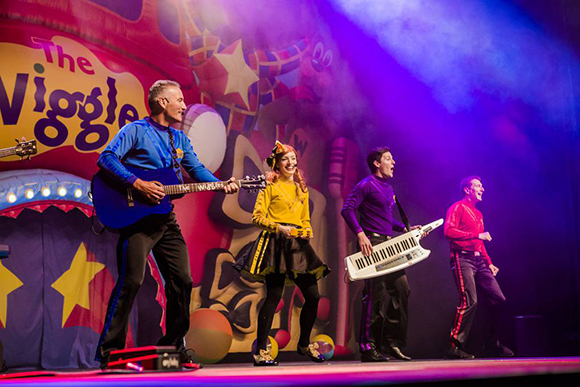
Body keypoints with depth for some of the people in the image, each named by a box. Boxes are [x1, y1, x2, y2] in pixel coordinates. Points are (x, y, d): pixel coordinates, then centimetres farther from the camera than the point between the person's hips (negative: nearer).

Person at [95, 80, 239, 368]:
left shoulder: (180, 139, 19)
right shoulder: (135, 130, -3)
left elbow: (197, 169, 14)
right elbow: (106, 158, -13)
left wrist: (222, 185, -4)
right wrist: (138, 184, -23)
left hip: (166, 219, 7)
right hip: (137, 216, -7)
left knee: (182, 280, 6)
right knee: (131, 281, -11)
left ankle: (173, 346, 19)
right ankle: (109, 350, 0)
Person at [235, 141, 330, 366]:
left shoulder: (301, 189, 21)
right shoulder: (270, 185, 3)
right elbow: (257, 217, -4)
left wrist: (307, 231, 4)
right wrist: (278, 227, -16)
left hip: (298, 244, 6)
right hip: (275, 243, -6)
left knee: (313, 296, 3)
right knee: (274, 295, -11)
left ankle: (304, 344, 21)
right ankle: (261, 351, -3)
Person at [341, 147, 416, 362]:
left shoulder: (388, 189, 22)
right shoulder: (366, 185, -6)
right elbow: (347, 209, -16)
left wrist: (406, 229, 16)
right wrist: (360, 235, -25)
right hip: (372, 244, -9)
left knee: (402, 289, 7)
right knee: (375, 294, -10)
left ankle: (392, 343, 15)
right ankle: (368, 348, -3)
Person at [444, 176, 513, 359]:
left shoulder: (478, 214, 26)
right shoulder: (457, 208, 0)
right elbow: (449, 231, -14)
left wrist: (489, 262, 17)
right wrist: (477, 235, -14)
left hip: (479, 261, 8)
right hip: (463, 258, -8)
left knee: (499, 299, 3)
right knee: (469, 301, -19)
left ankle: (492, 344, 15)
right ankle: (455, 347, -15)